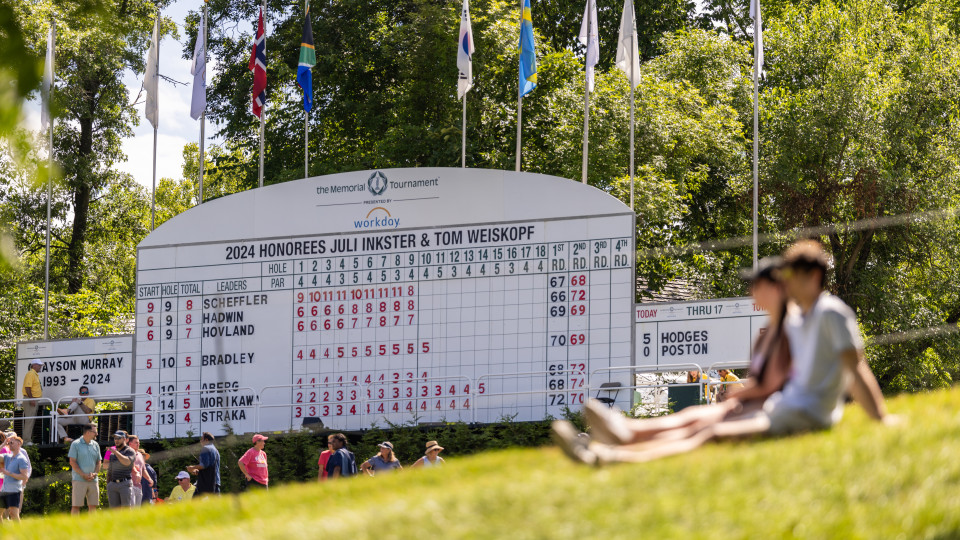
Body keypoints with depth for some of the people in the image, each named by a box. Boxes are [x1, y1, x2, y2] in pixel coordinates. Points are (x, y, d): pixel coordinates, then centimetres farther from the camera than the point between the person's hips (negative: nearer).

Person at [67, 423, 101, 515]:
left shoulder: (95, 445, 13)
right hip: (79, 479, -5)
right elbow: (72, 462, -6)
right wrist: (84, 475, -13)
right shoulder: (76, 444, -2)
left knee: (93, 506, 4)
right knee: (76, 505, -6)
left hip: (93, 480, 5)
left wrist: (95, 473, -2)